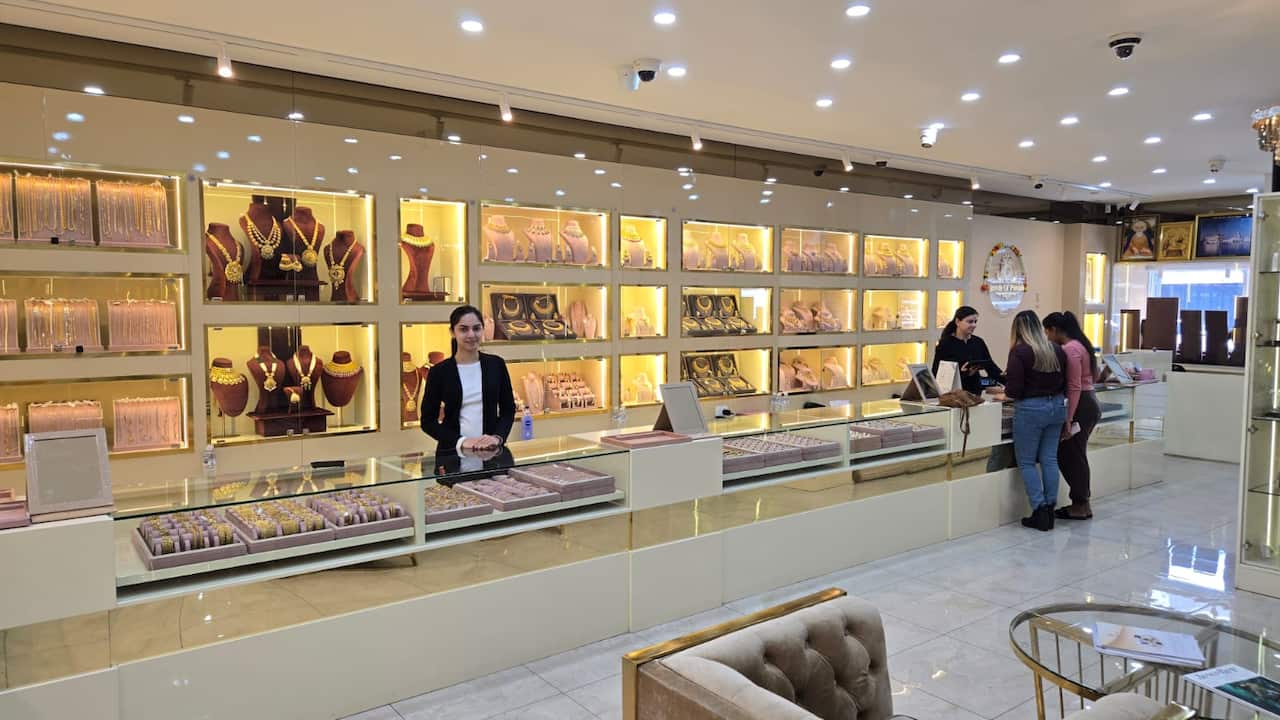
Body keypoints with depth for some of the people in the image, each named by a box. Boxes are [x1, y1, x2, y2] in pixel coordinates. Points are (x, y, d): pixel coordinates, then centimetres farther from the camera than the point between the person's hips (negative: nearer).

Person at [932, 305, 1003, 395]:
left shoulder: (978, 342, 9)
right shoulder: (946, 343, -7)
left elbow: (990, 365, 9)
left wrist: (1004, 378, -9)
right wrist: (962, 373, -24)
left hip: (975, 393, 5)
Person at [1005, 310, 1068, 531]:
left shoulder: (1019, 352, -13)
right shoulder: (1057, 350, 5)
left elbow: (1014, 390, -15)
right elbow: (1065, 383, 10)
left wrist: (1006, 389, 5)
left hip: (1031, 409, -6)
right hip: (1056, 406, 6)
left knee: (1026, 462, 4)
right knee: (1049, 459, 11)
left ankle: (1039, 511, 1)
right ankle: (1050, 509, 15)